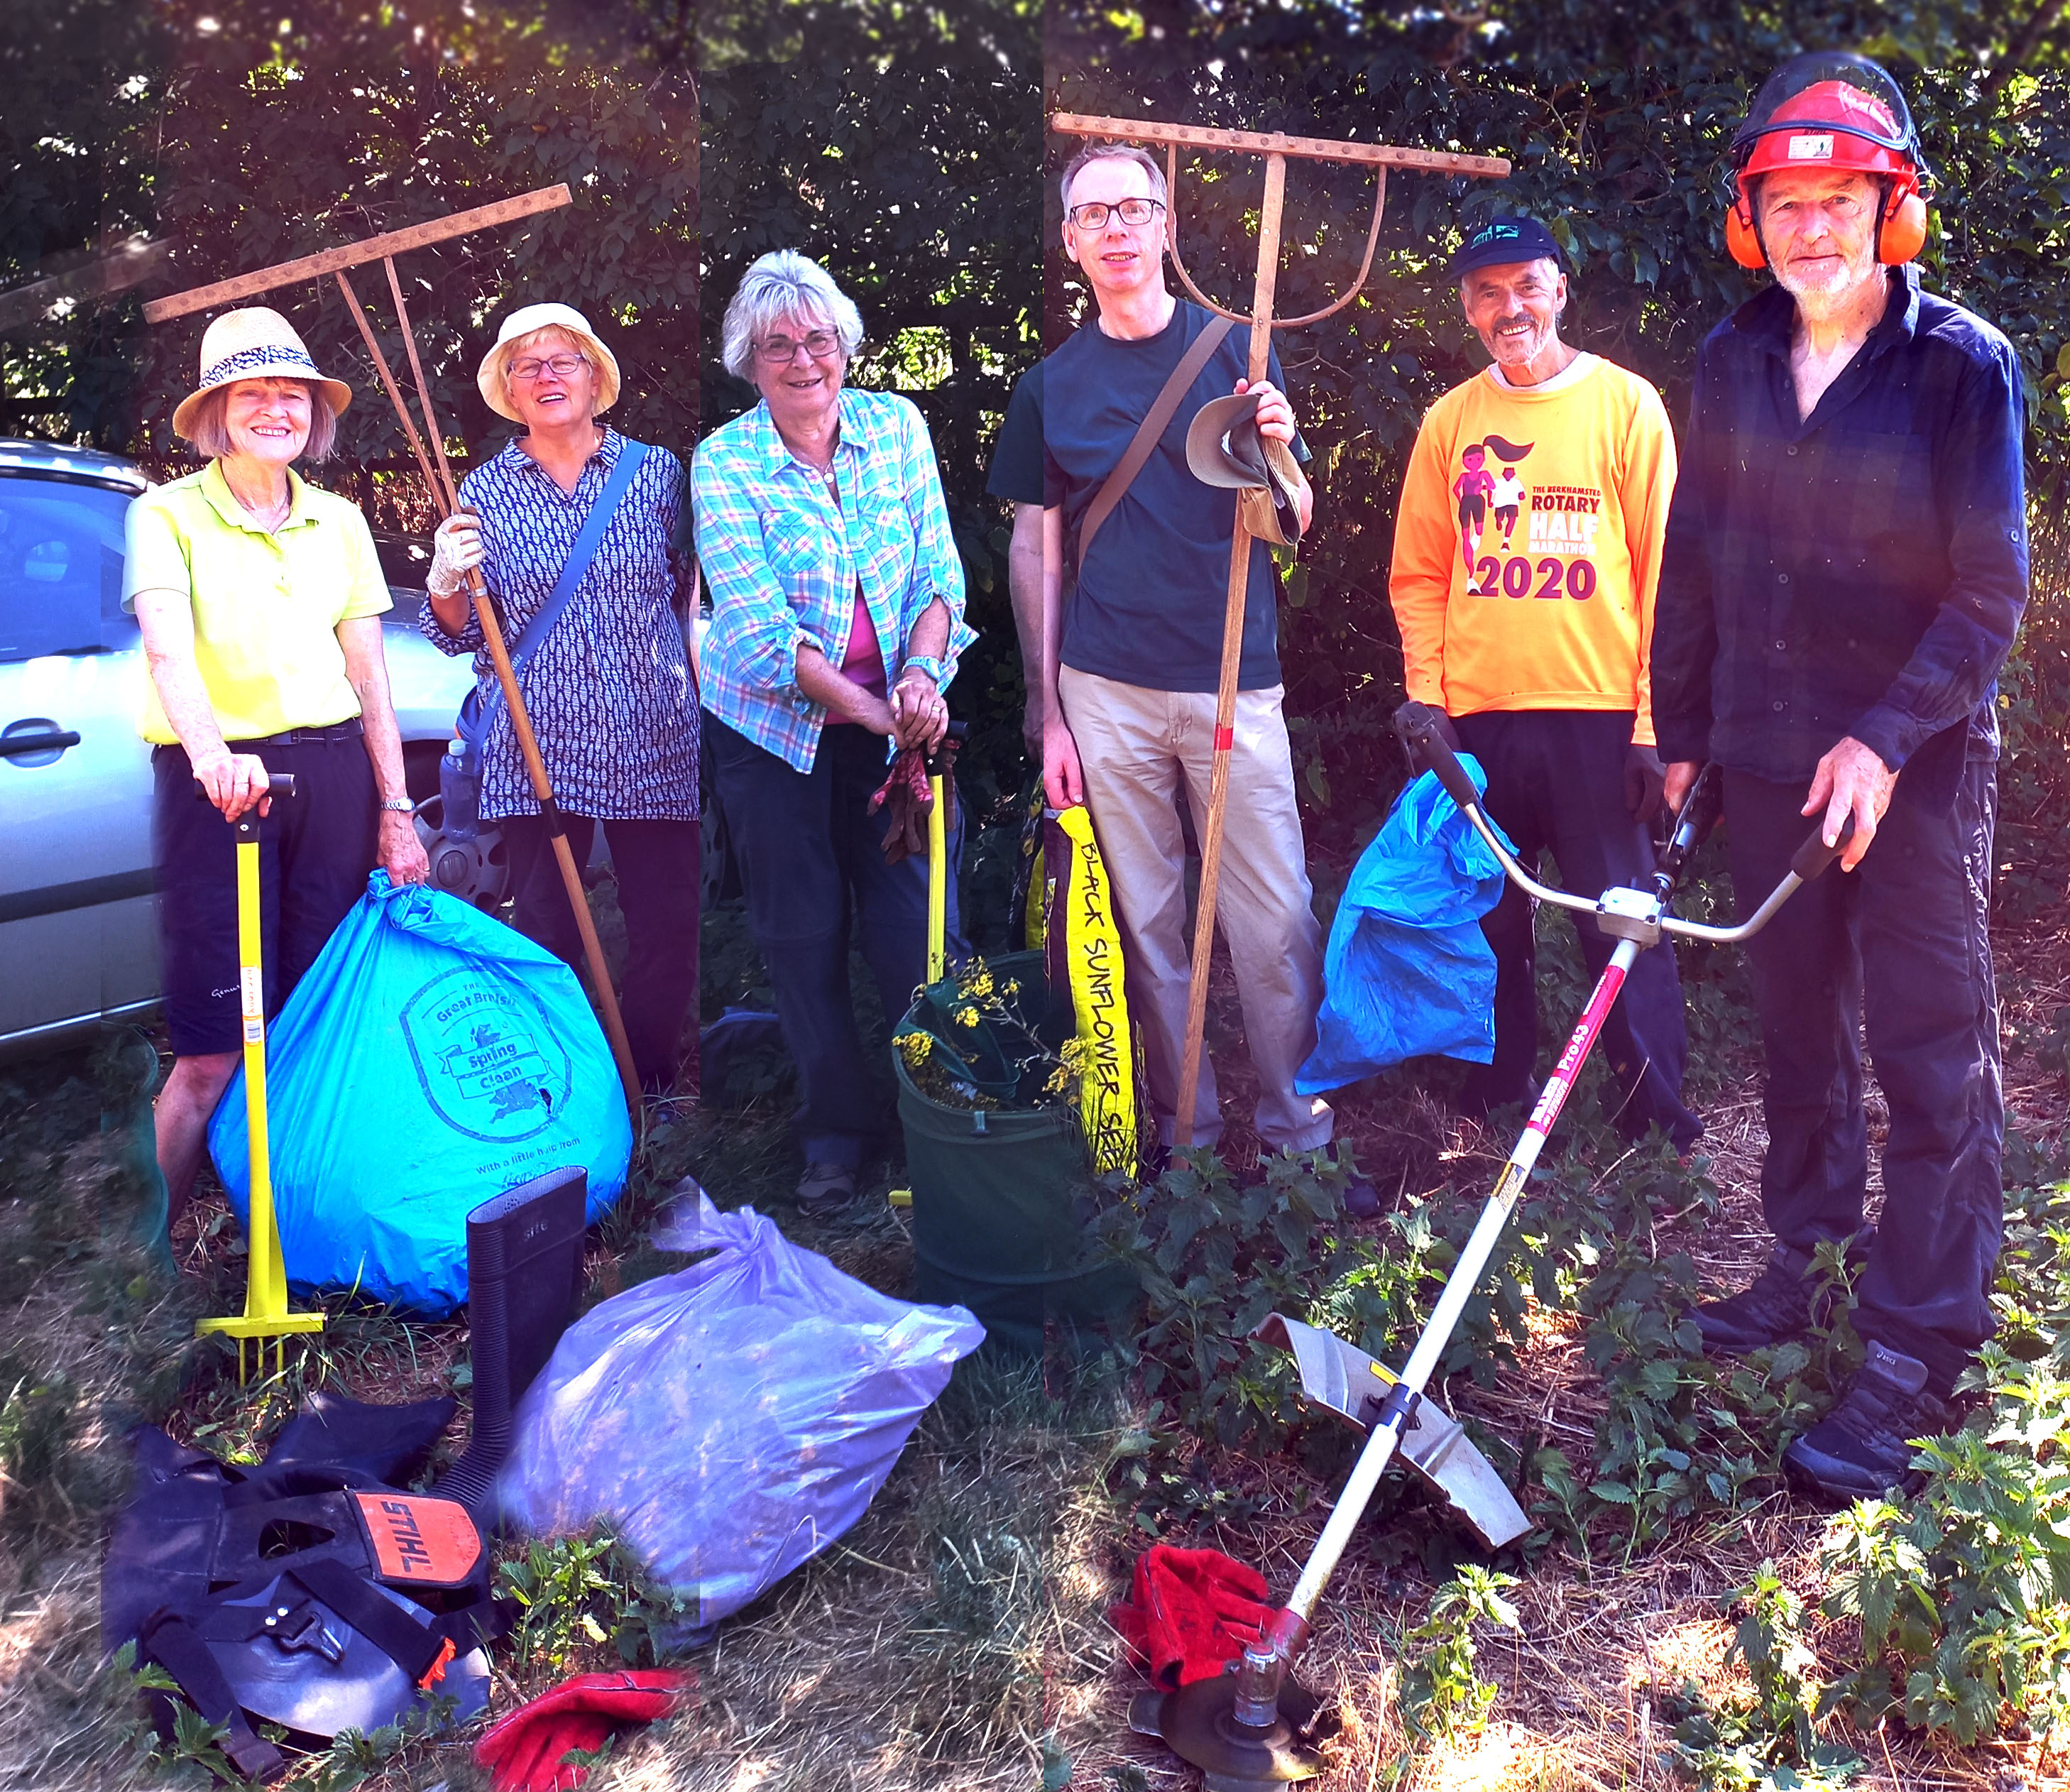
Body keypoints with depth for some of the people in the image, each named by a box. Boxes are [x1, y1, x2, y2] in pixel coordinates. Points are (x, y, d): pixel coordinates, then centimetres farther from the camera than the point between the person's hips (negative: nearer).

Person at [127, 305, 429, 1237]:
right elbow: (167, 647, -18)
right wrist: (210, 751, -38)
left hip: (333, 772, 4)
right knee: (214, 1051, -5)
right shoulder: (168, 514, -1)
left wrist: (396, 810, 7)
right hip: (217, 777, -4)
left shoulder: (340, 522, 13)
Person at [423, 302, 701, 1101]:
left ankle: (651, 1091, 20)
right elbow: (458, 634, 8)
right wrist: (447, 580, -11)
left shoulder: (656, 470, 6)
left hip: (654, 740, 0)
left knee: (668, 929, 1)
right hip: (537, 744, 0)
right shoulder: (485, 490, 6)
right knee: (545, 934, 5)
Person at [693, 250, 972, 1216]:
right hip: (775, 726, -1)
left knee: (915, 921, 2)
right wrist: (870, 708, -22)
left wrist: (922, 672, -19)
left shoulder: (898, 425, 0)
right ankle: (835, 1128, 23)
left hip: (893, 717, 2)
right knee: (802, 934, 7)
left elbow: (940, 570, -1)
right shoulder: (722, 463, -10)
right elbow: (763, 629, -17)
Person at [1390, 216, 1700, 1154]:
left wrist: (1653, 719, -7)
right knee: (1487, 919, 10)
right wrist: (1427, 696, -1)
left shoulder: (1626, 404, 2)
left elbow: (1662, 570, -1)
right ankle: (1496, 1095, 25)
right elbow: (1419, 575, 10)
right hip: (1479, 718, 3)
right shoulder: (1449, 421, 10)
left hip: (1599, 714, -3)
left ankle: (1655, 1118, 14)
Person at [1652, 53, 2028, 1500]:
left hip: (1917, 769, -5)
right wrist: (1681, 728, 10)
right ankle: (1813, 1257, 33)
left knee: (1933, 1057, -1)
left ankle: (1917, 1357, 8)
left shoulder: (1964, 363, -7)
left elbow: (1990, 590, -9)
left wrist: (1886, 738, -19)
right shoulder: (1735, 362, 7)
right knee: (1797, 1028, 15)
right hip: (1768, 758, 5)